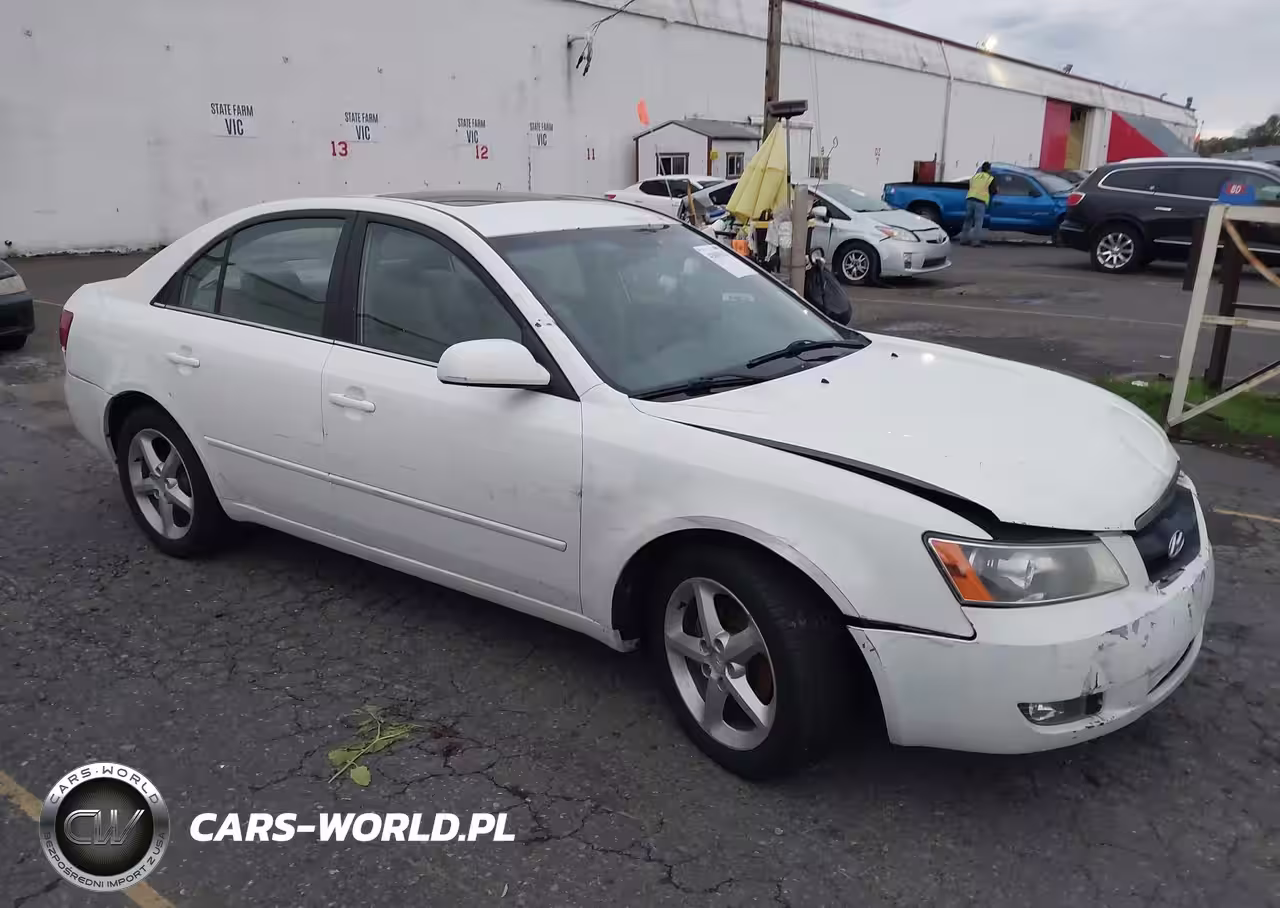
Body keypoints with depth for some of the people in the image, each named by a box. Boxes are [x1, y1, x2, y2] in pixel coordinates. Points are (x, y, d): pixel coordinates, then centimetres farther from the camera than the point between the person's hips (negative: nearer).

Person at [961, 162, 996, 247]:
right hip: (981, 201, -4)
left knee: (968, 220, 10)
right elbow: (993, 191, 4)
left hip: (970, 199, 4)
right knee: (978, 222, -4)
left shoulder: (975, 176, 15)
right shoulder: (991, 179, 4)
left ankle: (964, 239, 12)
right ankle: (975, 241, -9)